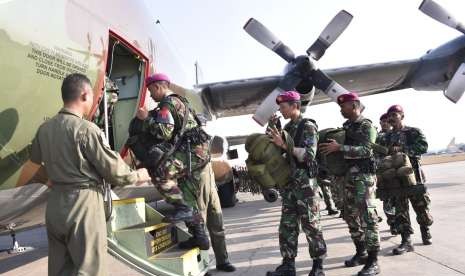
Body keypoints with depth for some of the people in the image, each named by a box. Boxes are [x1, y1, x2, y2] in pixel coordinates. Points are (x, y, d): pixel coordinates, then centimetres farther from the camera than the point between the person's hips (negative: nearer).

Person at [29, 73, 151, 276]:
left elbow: (35, 157, 23)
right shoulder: (86, 129, -18)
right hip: (83, 203, -7)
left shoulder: (45, 128, 4)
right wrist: (136, 176, 3)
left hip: (55, 202, 8)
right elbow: (112, 168, -15)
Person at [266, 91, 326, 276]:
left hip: (305, 183, -7)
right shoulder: (287, 127, 13)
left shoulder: (308, 126, -6)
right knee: (287, 225, 8)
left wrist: (284, 145, -21)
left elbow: (309, 154, -16)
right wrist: (271, 128, 4)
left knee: (311, 225, 2)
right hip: (289, 182, 7)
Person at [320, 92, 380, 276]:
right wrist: (330, 147, 3)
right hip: (348, 175, 8)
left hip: (363, 175, -8)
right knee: (351, 216, 11)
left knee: (367, 216, -9)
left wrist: (339, 147, -24)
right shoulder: (346, 127, 15)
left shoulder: (366, 126, -6)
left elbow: (365, 150, -19)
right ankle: (361, 253, 24)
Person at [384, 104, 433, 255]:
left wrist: (402, 149, -20)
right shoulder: (387, 137, 14)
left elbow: (423, 146, -14)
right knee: (400, 209, -1)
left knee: (421, 206, 6)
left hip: (413, 175, -3)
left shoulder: (413, 132, 2)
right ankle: (406, 241, 2)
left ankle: (425, 231, 32)